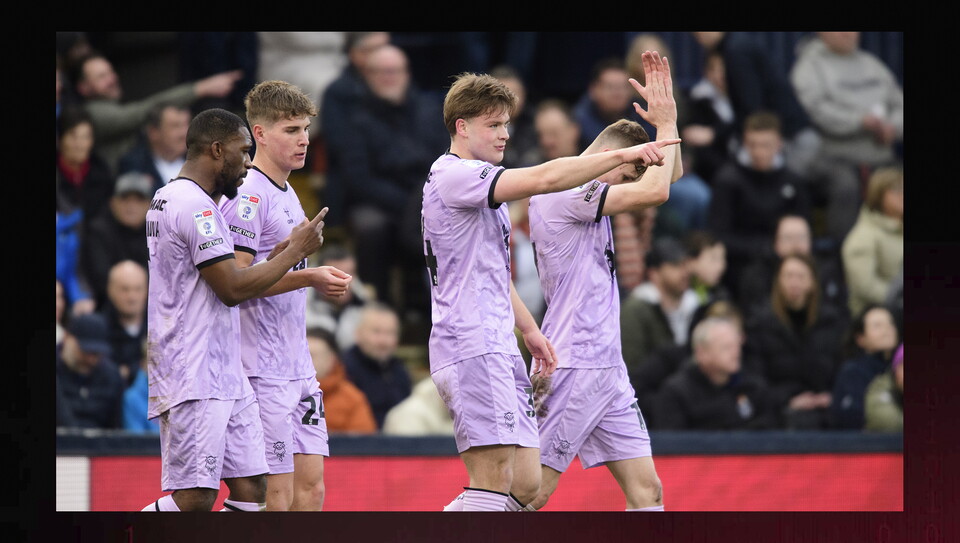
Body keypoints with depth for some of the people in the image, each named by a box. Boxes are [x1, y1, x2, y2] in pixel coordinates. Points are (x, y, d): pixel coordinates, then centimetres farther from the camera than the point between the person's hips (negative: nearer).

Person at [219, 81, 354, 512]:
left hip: (297, 368, 9)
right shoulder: (248, 196, -12)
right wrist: (307, 277, -22)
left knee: (310, 485, 6)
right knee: (276, 492, -10)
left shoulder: (287, 195, 18)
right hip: (262, 369, -9)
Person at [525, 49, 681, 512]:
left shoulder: (589, 196, 16)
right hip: (570, 366, -10)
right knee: (531, 495, -9)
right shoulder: (561, 193, -12)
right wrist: (665, 123, -7)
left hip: (606, 367, 10)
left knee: (647, 491, 3)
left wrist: (666, 116, 11)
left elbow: (669, 176, 25)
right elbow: (654, 191, -19)